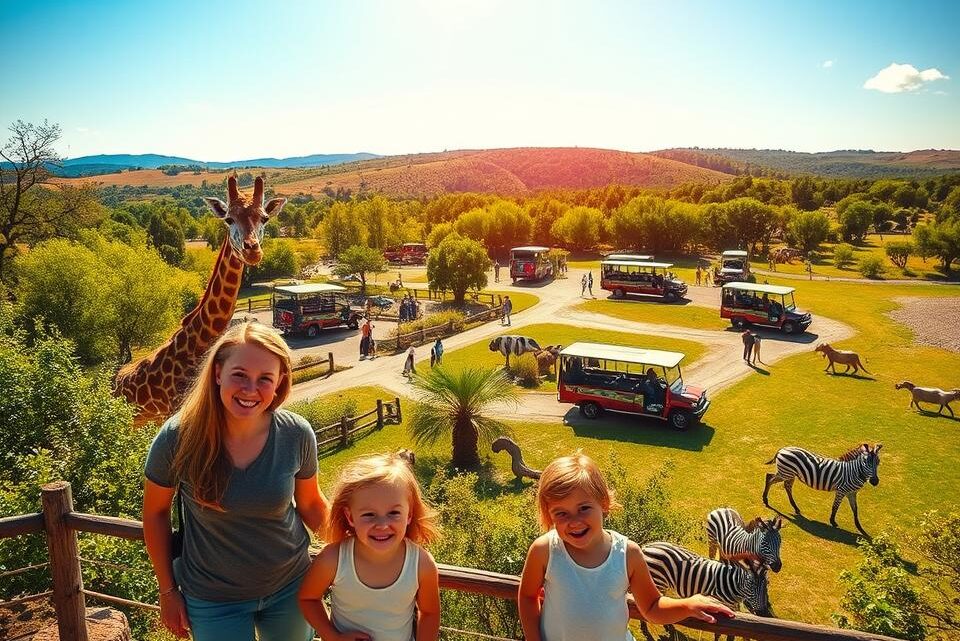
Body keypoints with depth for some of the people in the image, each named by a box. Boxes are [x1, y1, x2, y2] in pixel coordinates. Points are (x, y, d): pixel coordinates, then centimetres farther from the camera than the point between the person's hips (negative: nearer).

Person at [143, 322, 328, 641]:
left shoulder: (297, 435, -17)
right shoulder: (178, 437, -21)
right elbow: (155, 513, -5)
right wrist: (168, 591, 1)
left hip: (291, 586, 2)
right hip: (212, 599, -1)